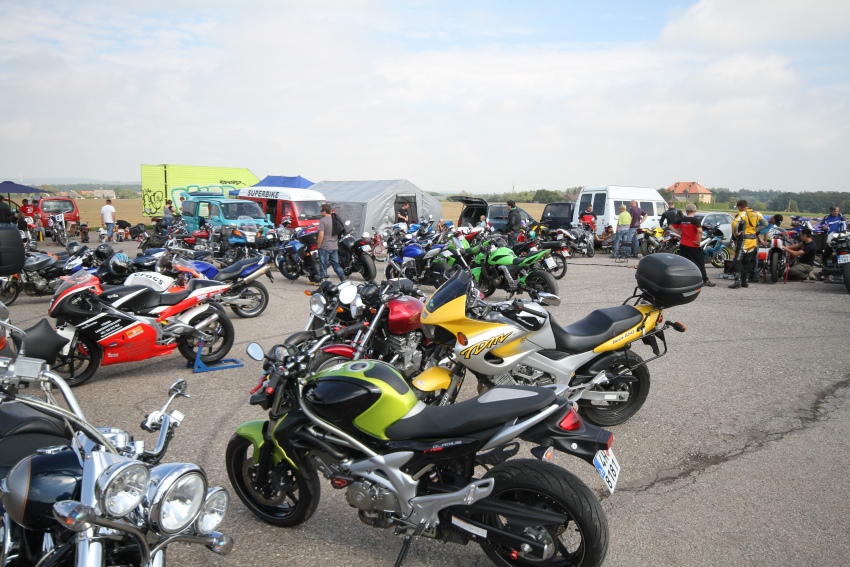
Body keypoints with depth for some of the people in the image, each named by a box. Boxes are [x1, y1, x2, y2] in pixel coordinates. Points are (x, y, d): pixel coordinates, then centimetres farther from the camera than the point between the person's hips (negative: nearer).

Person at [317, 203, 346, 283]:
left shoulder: (323, 220, -14)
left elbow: (321, 235, -19)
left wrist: (318, 246, -9)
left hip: (325, 247, -6)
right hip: (335, 246, 6)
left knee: (323, 265, 4)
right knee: (336, 264, 13)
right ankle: (343, 279, 10)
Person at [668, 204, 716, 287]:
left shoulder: (681, 220, 4)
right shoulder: (695, 220, -12)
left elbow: (671, 226, 11)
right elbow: (700, 231, -28)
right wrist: (698, 241, -17)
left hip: (683, 245, 5)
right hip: (693, 246, -5)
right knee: (700, 263, 3)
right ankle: (705, 280, 5)